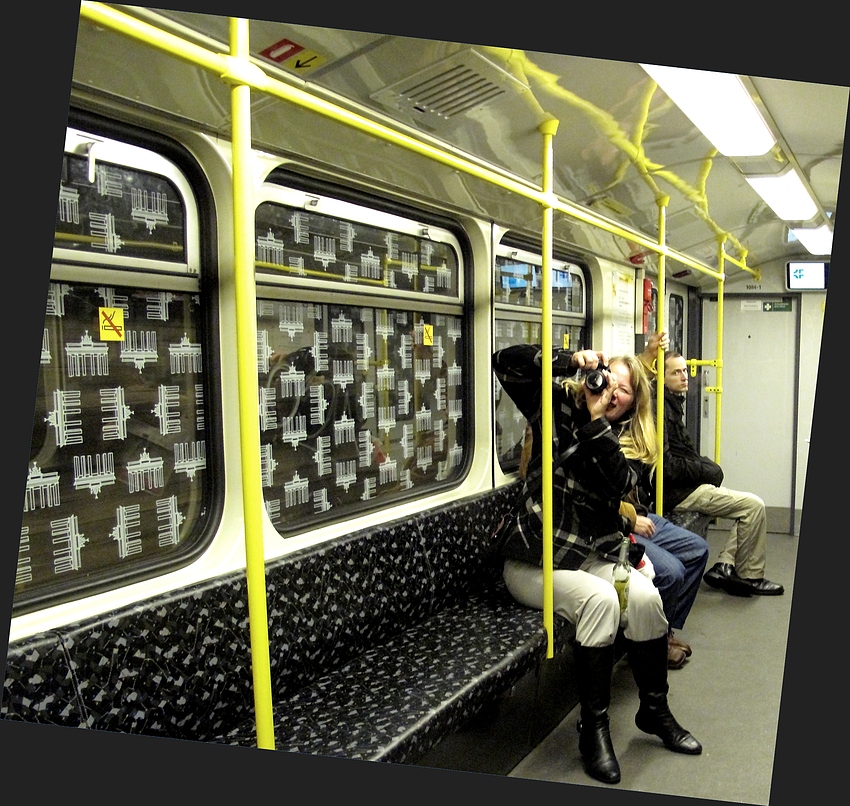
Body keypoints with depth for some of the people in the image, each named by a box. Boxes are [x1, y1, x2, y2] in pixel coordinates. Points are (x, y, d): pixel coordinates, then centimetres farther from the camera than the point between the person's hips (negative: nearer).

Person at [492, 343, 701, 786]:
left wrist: (598, 420, -19)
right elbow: (506, 361, -11)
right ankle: (593, 729, -13)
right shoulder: (559, 408, 0)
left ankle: (654, 710, 2)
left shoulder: (628, 441, 8)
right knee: (600, 599, -29)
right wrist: (571, 361, -19)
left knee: (645, 596, -22)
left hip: (592, 553, 4)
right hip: (534, 557, -4)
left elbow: (617, 485, -15)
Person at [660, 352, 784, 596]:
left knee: (749, 505, 12)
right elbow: (665, 464, -23)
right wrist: (706, 471, -12)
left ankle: (724, 566, 8)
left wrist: (707, 466, 5)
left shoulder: (673, 404, 15)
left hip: (686, 485, 11)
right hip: (675, 491, -11)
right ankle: (749, 577, 4)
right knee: (753, 505, -10)